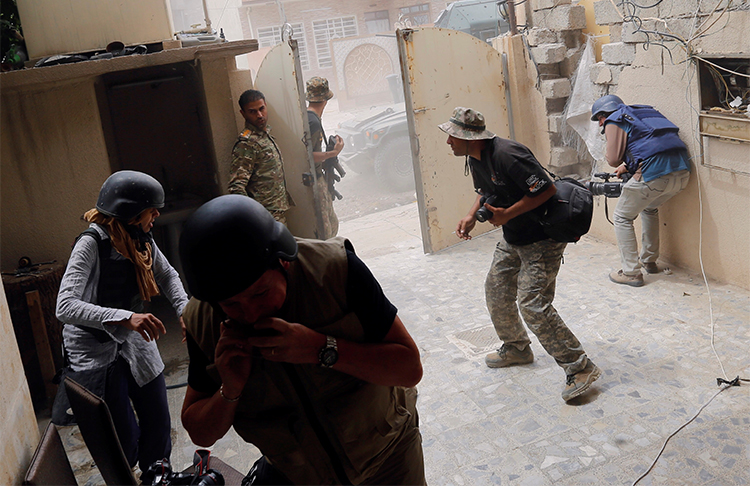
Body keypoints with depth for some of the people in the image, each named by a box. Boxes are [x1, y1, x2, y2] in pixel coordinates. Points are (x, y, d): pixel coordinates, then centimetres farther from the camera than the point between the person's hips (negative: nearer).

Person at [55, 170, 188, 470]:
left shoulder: (142, 239, -3)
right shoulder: (92, 243, -24)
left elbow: (167, 276, 9)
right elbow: (65, 307, -33)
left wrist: (185, 311, -10)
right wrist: (124, 318, -47)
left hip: (133, 340, 6)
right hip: (95, 349, -6)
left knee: (158, 423, 10)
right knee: (124, 439, 0)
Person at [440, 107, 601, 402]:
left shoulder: (506, 155, -28)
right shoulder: (474, 160, 3)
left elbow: (547, 189, -27)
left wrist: (507, 214, -25)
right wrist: (471, 217, 2)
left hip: (541, 240, -10)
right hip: (512, 239, 10)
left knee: (533, 305, -14)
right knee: (496, 290, 16)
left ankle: (580, 369, -2)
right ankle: (516, 348, 38)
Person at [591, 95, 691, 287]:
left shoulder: (614, 122, 7)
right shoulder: (644, 112, 30)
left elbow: (613, 159, -1)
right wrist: (627, 166, 34)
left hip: (654, 175, -8)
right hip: (682, 172, 8)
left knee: (622, 218, 9)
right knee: (650, 209, 33)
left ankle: (631, 273, 5)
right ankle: (649, 261, 37)